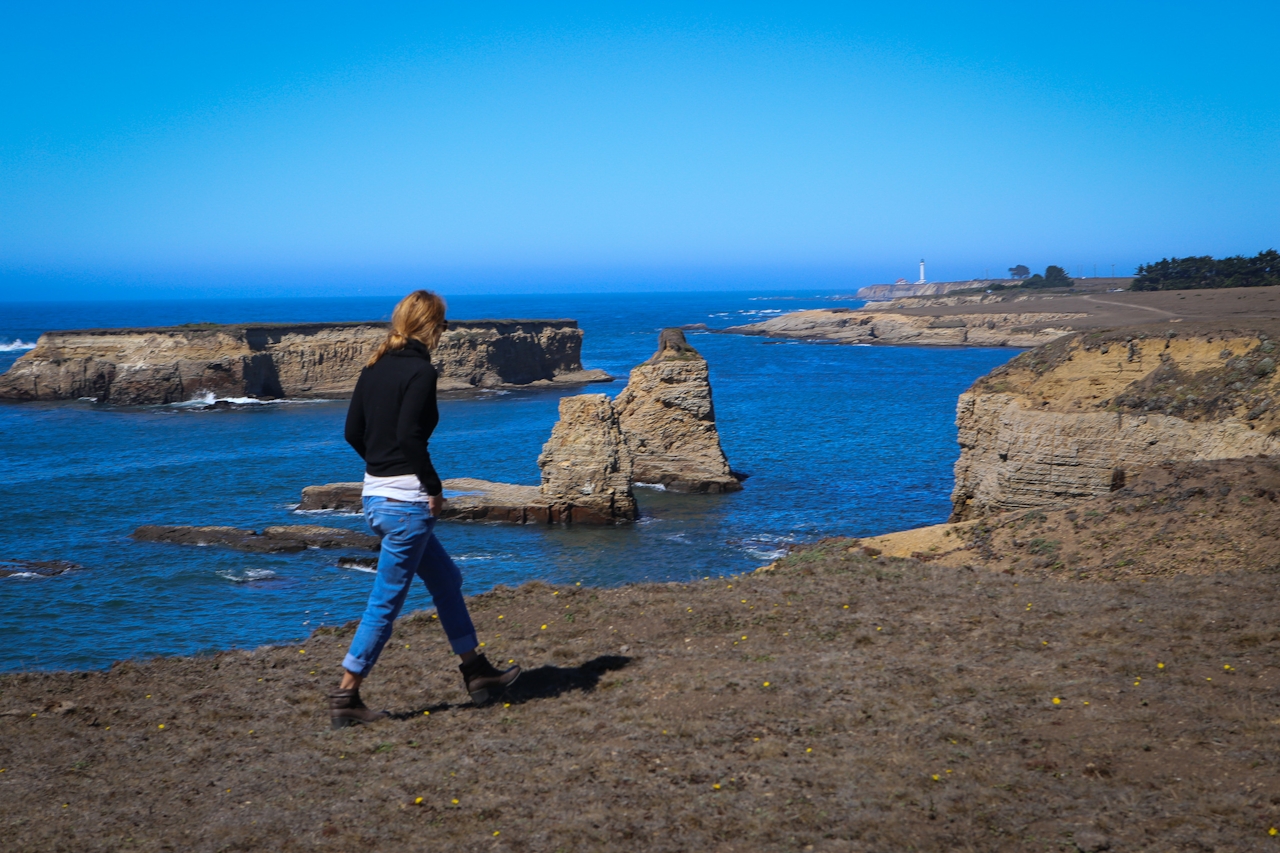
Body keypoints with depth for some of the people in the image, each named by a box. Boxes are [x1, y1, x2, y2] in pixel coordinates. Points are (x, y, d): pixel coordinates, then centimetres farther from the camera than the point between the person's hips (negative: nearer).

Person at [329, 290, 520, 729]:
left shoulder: (374, 368, 9)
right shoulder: (419, 370, -15)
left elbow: (353, 432, 10)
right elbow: (410, 436, -22)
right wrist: (434, 487, -13)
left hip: (375, 494, 9)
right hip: (405, 501, -9)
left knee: (446, 580, 20)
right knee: (386, 601, -1)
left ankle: (477, 672, 29)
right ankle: (345, 697, 4)